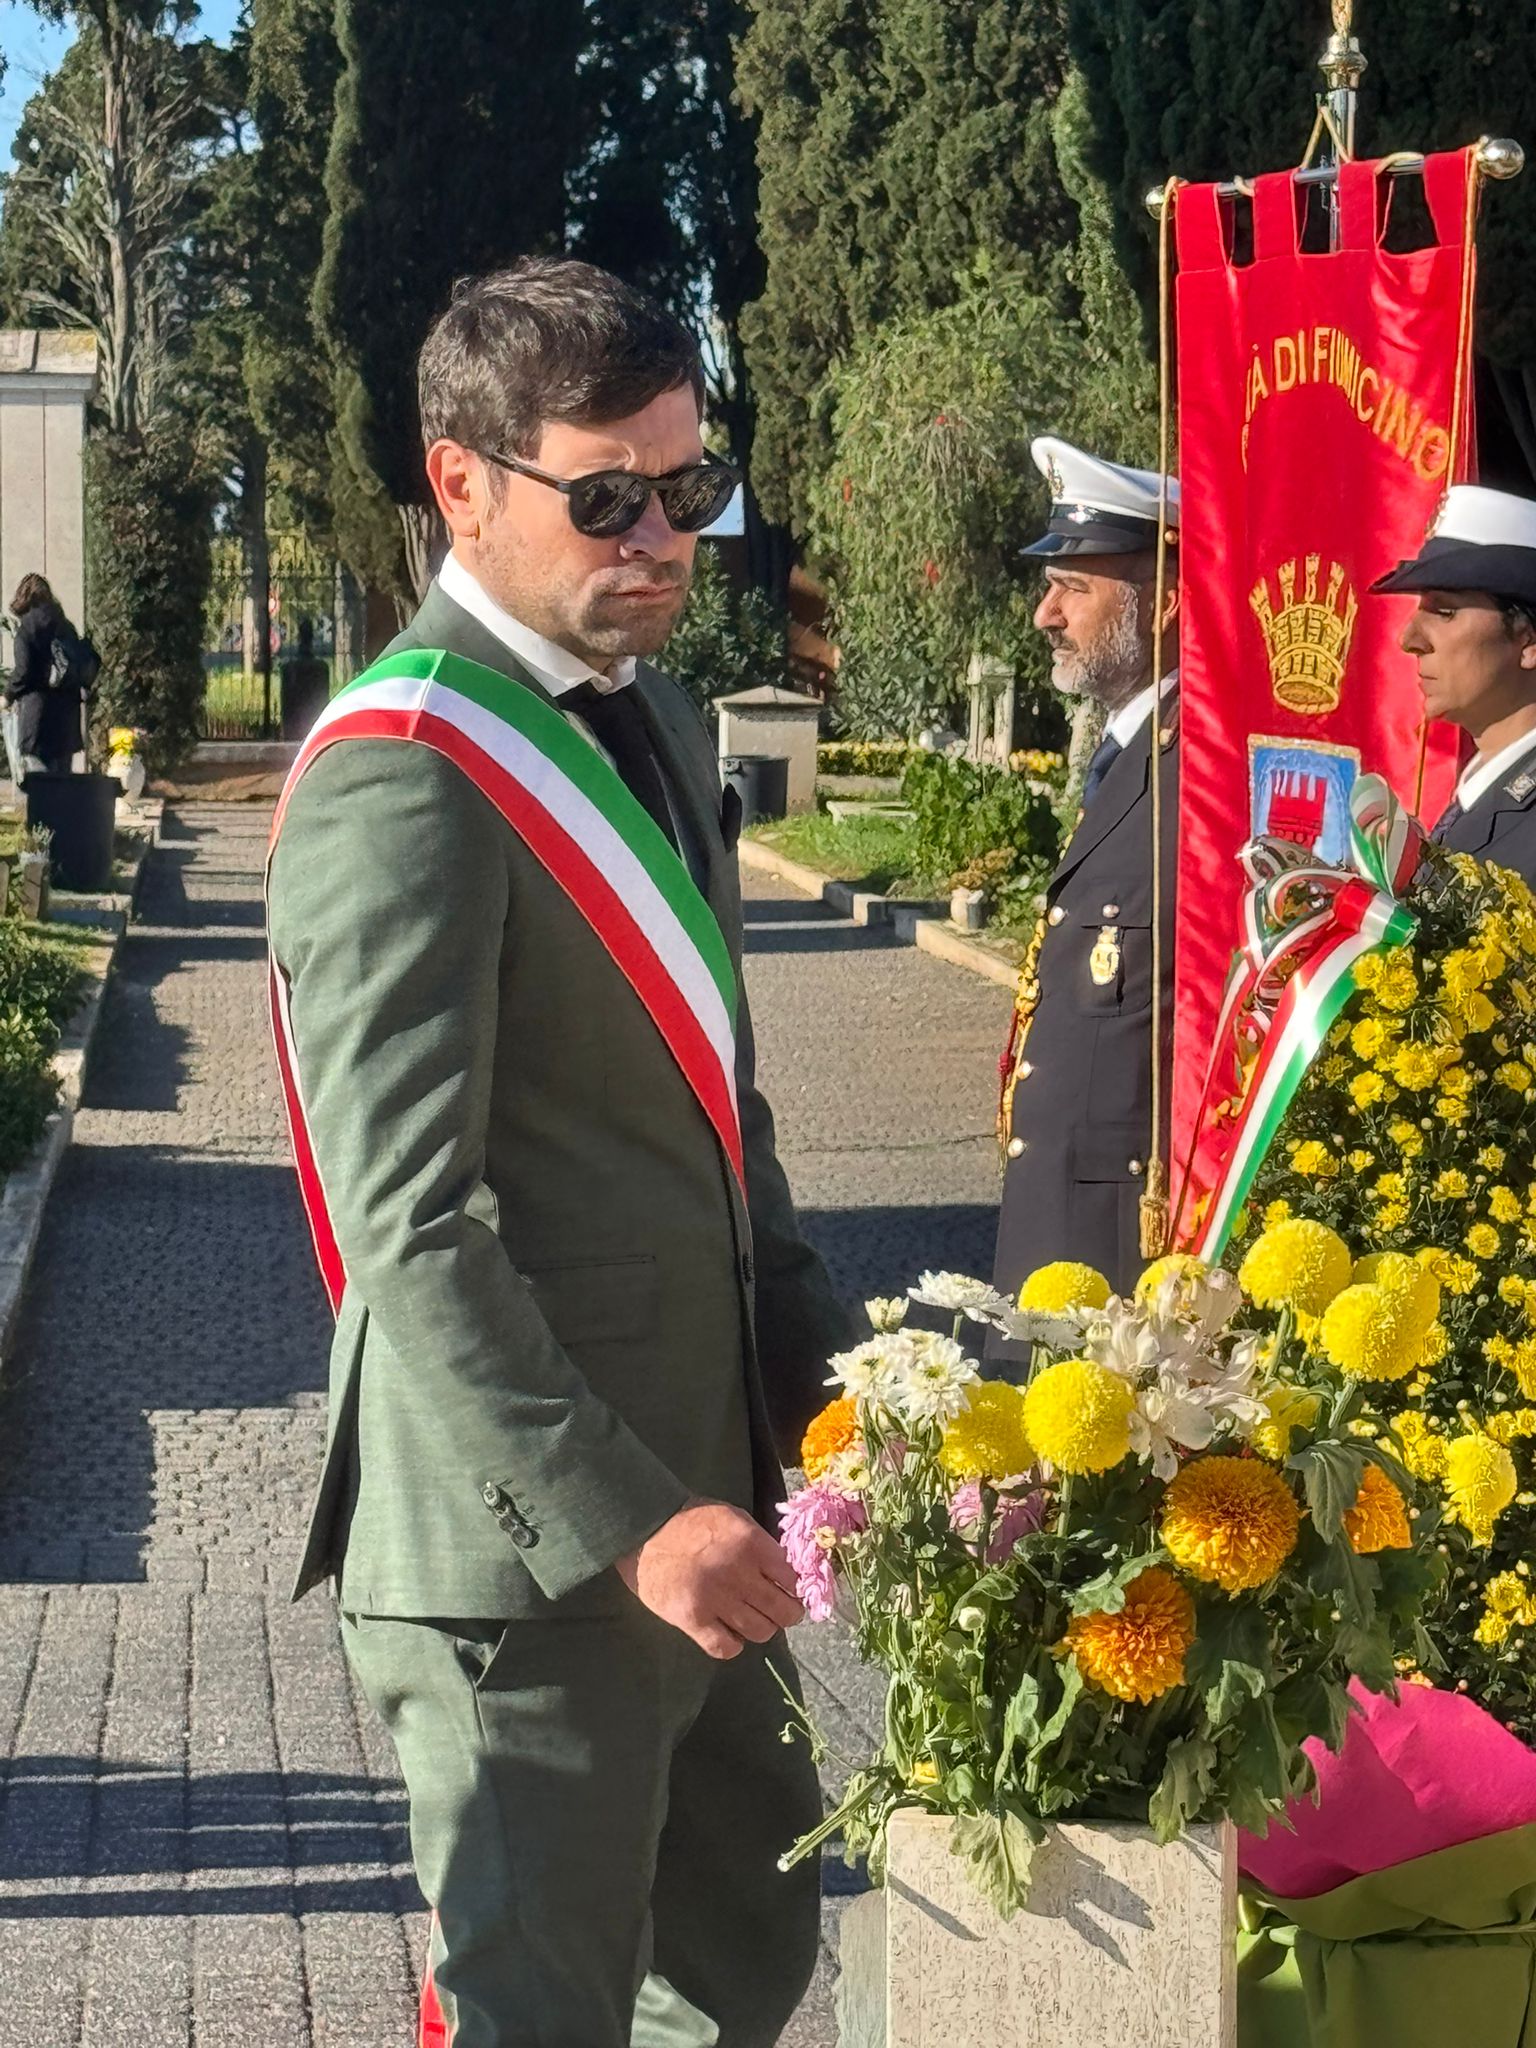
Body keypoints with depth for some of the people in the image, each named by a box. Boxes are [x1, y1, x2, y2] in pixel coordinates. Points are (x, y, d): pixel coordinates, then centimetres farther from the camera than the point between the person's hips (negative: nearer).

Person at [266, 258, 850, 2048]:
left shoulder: (654, 716, 11)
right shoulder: (401, 780, -18)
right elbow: (409, 1230, -23)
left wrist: (819, 1370, 11)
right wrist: (621, 1524, -25)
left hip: (691, 1496, 9)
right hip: (527, 1550, -9)